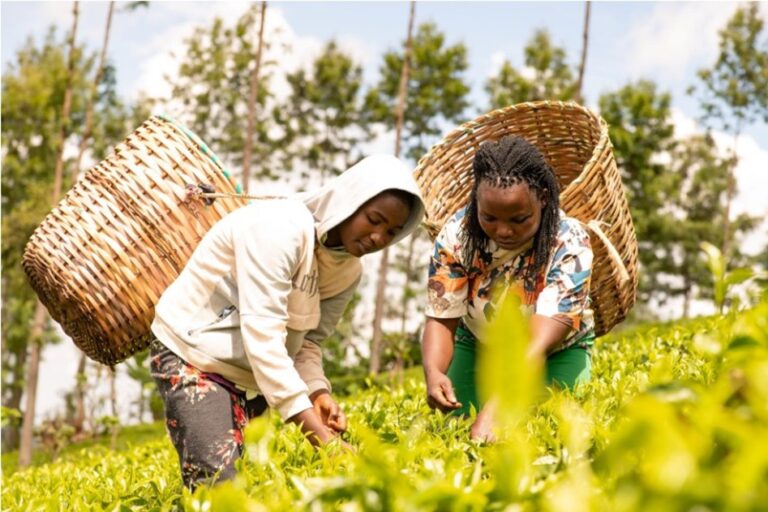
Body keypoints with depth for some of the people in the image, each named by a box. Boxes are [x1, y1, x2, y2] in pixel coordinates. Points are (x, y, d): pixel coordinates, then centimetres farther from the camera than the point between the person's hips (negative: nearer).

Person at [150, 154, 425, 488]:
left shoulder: (348, 270, -2)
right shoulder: (281, 227, -26)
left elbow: (305, 341, 3)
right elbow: (262, 335, -33)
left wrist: (317, 391, -20)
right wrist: (320, 437, -37)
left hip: (250, 374, 8)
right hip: (191, 353, -8)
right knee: (218, 484, -21)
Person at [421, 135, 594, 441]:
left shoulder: (570, 244, -32)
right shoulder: (456, 235, -24)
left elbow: (539, 342, -39)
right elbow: (441, 318, -23)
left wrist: (495, 410, -53)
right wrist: (433, 373, -46)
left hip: (556, 352, -1)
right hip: (479, 346, 2)